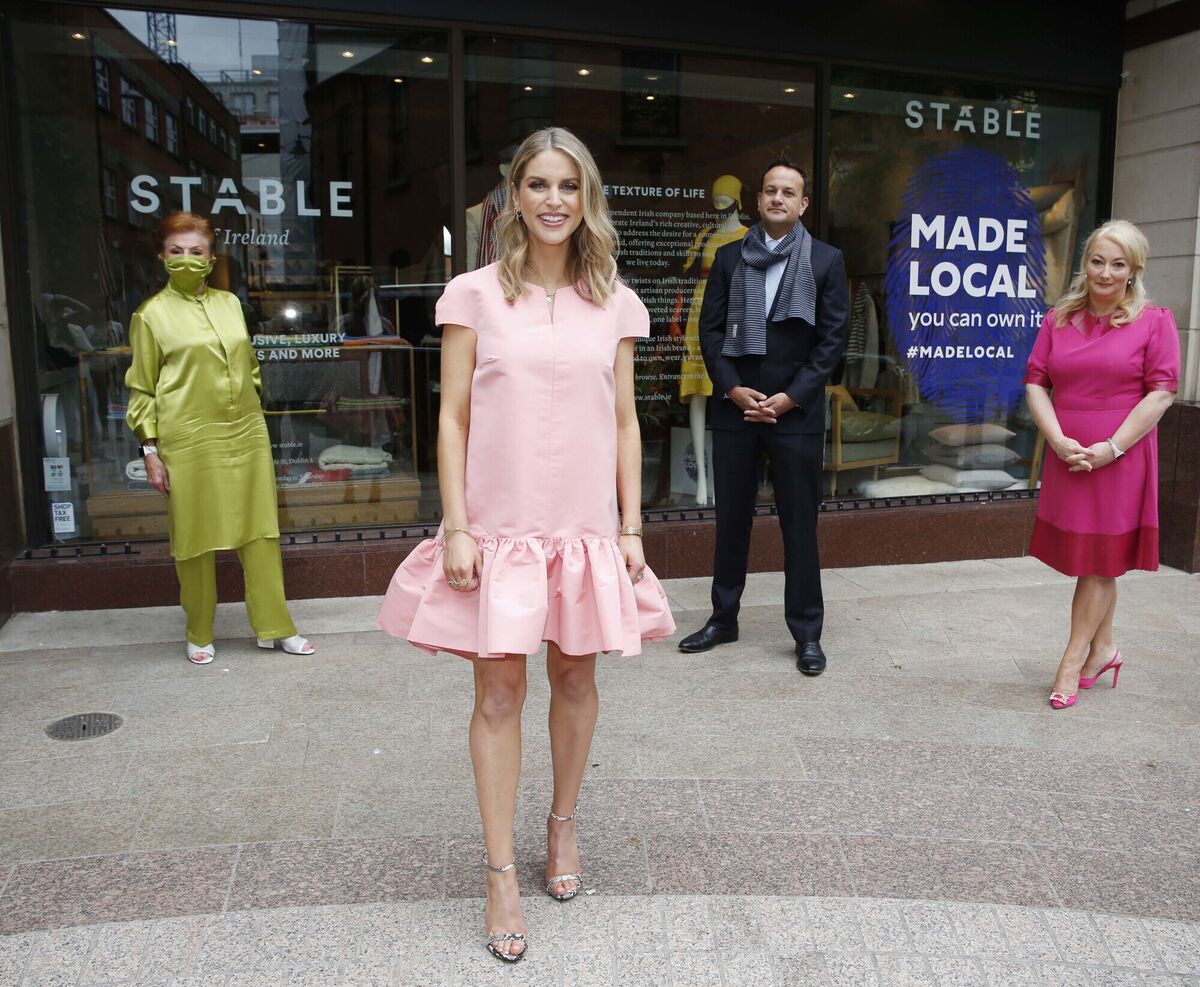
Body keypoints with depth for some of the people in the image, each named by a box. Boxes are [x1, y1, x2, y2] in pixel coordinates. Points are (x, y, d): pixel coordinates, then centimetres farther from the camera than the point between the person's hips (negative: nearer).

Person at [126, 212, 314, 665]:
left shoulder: (229, 303, 12)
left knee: (261, 530, 6)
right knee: (196, 538, 4)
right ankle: (200, 635, 21)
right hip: (189, 442, -4)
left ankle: (274, 626, 17)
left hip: (247, 435, 4)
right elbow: (141, 389, 0)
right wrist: (150, 450, -4)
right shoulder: (152, 314, 0)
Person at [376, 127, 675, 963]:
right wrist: (456, 526, -8)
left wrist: (631, 527, 5)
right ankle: (502, 870, 15)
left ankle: (563, 824, 35)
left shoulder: (615, 304, 6)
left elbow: (625, 424, 9)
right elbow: (453, 418, -2)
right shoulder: (475, 295, -1)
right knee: (499, 689, 1)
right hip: (498, 525, -2)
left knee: (576, 679, 13)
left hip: (585, 525, 3)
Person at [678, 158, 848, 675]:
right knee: (731, 516, 11)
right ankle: (723, 617, 25)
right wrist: (734, 389, -9)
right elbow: (711, 329, 4)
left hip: (796, 412, -2)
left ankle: (807, 632, 14)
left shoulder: (826, 260, 3)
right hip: (734, 408, 2)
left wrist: (790, 397, -10)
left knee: (800, 522, 3)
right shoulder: (729, 257, 9)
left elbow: (832, 338, -1)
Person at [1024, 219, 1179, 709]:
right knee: (1091, 561, 13)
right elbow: (1035, 381, 4)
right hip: (1068, 459, 4)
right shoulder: (1059, 318, 8)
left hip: (1120, 461, -3)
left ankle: (1072, 663, 11)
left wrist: (1111, 448, -15)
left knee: (1099, 562, 3)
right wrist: (1058, 439, -10)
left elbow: (1162, 392, -7)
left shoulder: (1154, 321, -2)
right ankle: (1103, 648, 29)